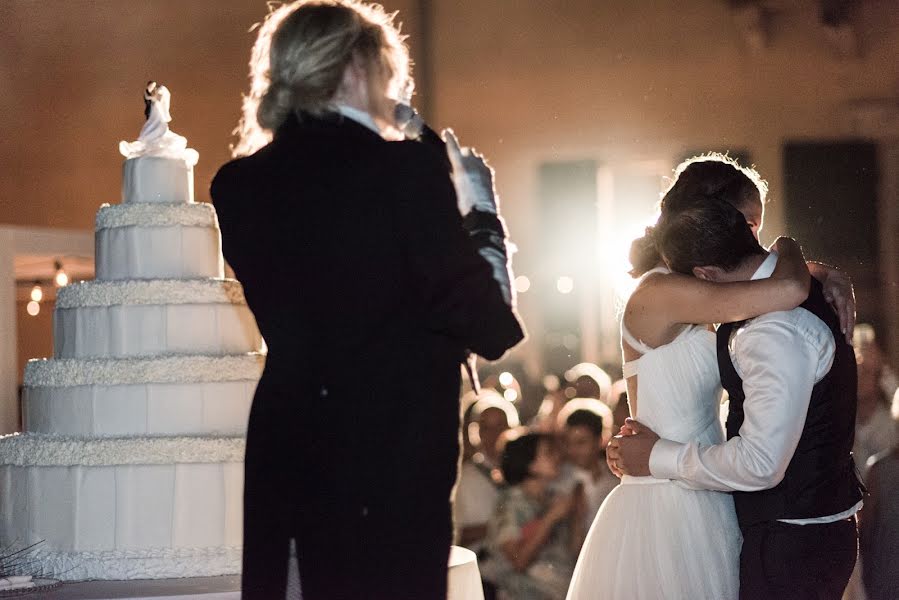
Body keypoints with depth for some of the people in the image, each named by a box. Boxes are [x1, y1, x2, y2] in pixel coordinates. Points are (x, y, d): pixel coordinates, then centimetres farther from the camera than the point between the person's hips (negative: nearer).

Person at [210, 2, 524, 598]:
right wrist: (480, 208, 5)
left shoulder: (235, 184, 4)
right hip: (390, 465, -5)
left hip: (268, 464, 5)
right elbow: (487, 326, -9)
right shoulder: (408, 168, -11)